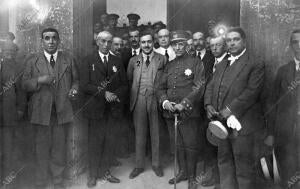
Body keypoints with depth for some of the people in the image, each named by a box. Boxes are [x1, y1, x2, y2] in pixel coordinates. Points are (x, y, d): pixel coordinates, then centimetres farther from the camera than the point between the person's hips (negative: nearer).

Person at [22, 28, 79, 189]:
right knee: (42, 148, 9)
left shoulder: (69, 59, 8)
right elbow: (25, 84, 1)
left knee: (59, 148, 10)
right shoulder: (33, 61, 5)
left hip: (62, 110, 1)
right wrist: (39, 80, -17)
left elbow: (75, 80, 13)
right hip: (41, 111, -1)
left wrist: (74, 89, -8)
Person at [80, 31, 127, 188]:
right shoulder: (89, 61, 3)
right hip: (95, 108, -2)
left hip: (113, 109, 3)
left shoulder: (117, 62, 12)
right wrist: (103, 93, -14)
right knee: (95, 142, 4)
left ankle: (105, 172, 20)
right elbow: (84, 85, -6)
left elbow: (124, 85, 9)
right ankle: (93, 175, 18)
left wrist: (115, 95, -10)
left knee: (109, 141, 4)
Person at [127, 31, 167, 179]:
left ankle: (156, 164, 24)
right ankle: (139, 165, 22)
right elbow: (129, 80, 13)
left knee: (156, 133, 8)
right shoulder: (133, 61, 9)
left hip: (155, 100, -1)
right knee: (139, 133, 8)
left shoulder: (162, 59, 3)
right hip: (138, 100, 2)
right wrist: (135, 91, 4)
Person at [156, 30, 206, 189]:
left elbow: (199, 86, -10)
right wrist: (164, 101, -8)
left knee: (190, 145, 3)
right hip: (170, 112, 5)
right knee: (178, 144, 15)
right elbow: (160, 87, 12)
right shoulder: (168, 66, 15)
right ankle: (182, 172, 33)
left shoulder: (196, 63, 0)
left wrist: (184, 104, -18)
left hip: (189, 112, -4)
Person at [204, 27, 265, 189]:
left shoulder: (255, 65, -4)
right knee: (224, 160, 16)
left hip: (241, 123, -6)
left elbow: (252, 91, -15)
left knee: (243, 166, 4)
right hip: (221, 122, 6)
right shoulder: (221, 65, 18)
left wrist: (230, 109, -19)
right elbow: (210, 86, 13)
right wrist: (208, 104, -5)